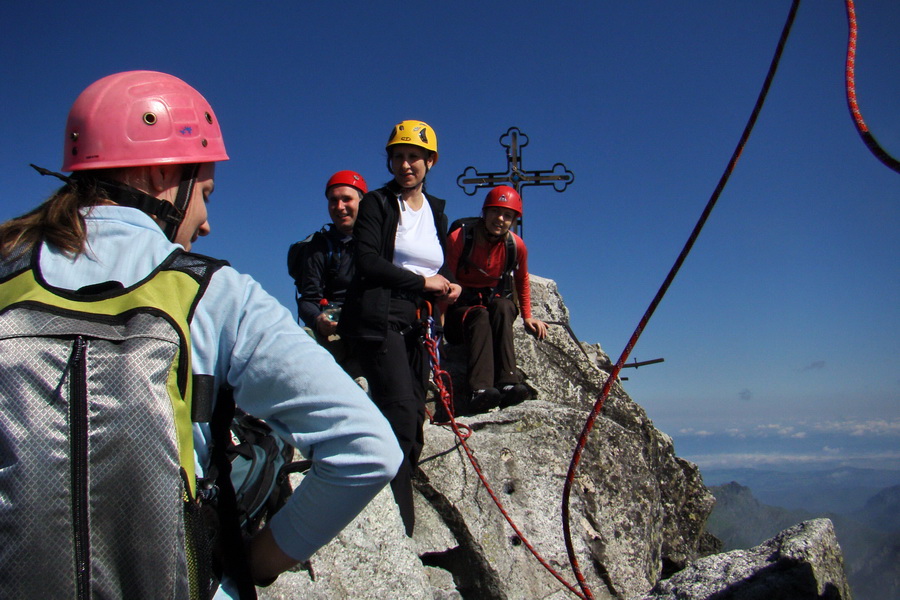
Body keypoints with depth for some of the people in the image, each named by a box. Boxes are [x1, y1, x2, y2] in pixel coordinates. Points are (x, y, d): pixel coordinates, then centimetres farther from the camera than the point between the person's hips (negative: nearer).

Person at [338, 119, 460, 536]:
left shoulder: (435, 210, 20)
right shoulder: (377, 204, 2)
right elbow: (367, 262, -10)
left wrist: (448, 288, 1)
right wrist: (422, 282, -8)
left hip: (417, 325, 6)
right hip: (380, 320, -6)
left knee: (412, 422, 2)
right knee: (401, 413, -18)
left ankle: (400, 519, 8)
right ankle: (399, 524, -12)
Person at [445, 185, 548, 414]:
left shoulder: (516, 246, -3)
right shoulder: (459, 238, -11)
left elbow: (522, 282, 16)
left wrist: (527, 317, 13)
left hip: (498, 302, 2)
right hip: (461, 307, -2)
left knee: (502, 307, -34)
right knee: (480, 316, -37)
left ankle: (507, 385, -46)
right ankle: (479, 390, -56)